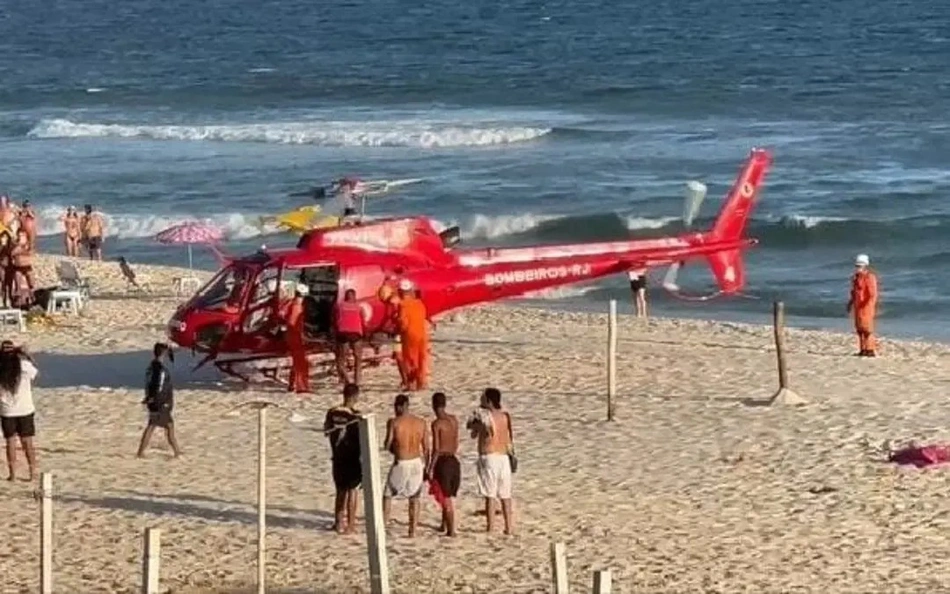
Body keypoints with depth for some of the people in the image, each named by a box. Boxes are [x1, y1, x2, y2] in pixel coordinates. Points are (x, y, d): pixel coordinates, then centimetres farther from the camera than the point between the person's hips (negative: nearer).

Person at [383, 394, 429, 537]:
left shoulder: (393, 422, -11)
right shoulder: (421, 423, 0)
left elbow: (388, 445, -9)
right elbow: (426, 448, 3)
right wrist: (426, 468, 12)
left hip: (401, 464, -3)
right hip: (417, 463, 3)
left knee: (387, 496, 13)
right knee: (414, 498, 14)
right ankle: (413, 531, 13)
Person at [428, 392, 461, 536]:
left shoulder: (437, 423, -15)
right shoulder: (454, 420, 6)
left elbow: (436, 449, -17)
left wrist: (430, 468, -12)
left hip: (442, 461, -7)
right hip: (454, 460, 7)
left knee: (446, 498, -1)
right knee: (449, 496, 20)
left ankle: (451, 530, 0)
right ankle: (444, 525, 32)